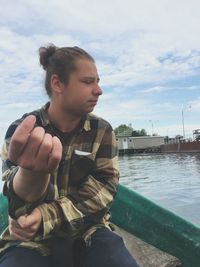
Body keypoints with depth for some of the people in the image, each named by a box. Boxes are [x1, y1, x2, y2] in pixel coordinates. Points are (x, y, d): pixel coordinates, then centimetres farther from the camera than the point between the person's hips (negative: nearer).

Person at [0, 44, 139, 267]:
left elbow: (104, 186, -8)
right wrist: (34, 171, -43)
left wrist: (47, 216, -20)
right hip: (32, 239, -1)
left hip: (87, 232, 2)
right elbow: (22, 195, -18)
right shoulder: (21, 130, -6)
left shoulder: (102, 131, -1)